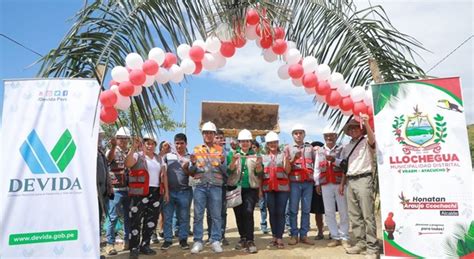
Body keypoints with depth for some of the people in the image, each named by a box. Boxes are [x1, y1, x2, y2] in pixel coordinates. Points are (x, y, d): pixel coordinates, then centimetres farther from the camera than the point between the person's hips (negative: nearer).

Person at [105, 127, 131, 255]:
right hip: (116, 189, -5)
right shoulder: (112, 151, -1)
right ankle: (110, 244, 4)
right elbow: (109, 158, -26)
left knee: (128, 217, 11)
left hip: (129, 189, 5)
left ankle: (127, 241, 21)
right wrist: (113, 146, -42)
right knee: (113, 217, -3)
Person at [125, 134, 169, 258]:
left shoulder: (158, 158, 15)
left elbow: (164, 175, 16)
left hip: (155, 192, 6)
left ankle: (144, 245, 24)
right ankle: (134, 248, 6)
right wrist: (133, 148, -32)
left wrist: (166, 191, 12)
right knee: (136, 220, -3)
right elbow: (127, 164, -23)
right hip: (140, 192, -6)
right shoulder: (137, 155, -2)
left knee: (151, 220, 10)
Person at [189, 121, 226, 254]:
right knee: (198, 215, 2)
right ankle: (198, 241, 12)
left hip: (216, 186, 0)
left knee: (216, 215, 4)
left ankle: (215, 241, 14)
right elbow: (191, 172, 8)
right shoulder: (196, 149, 9)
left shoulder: (220, 150, 9)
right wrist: (193, 163, -11)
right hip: (200, 186, 0)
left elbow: (225, 171, 5)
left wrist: (222, 162, -14)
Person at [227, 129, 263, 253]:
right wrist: (234, 161, -23)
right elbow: (229, 171, -4)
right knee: (239, 214, 7)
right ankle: (243, 238, 22)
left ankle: (250, 241, -13)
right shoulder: (232, 154, 6)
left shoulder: (255, 155, 7)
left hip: (251, 189, -2)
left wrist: (258, 165, -21)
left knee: (248, 212, -17)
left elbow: (259, 173, 0)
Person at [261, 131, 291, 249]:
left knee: (280, 212, -4)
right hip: (268, 188, 2)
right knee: (272, 212, 6)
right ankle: (274, 236, 16)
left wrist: (286, 158, -13)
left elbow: (288, 171, -2)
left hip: (282, 187, -2)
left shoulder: (283, 155, 7)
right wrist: (260, 188, 5)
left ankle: (280, 238, 1)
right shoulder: (263, 157, 13)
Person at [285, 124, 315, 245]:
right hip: (294, 182, -1)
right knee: (293, 209, 0)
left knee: (306, 209, 3)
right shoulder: (288, 148, 10)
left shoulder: (310, 148, 15)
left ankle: (304, 235, 10)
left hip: (308, 182, 2)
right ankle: (294, 235, 7)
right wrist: (294, 158, -12)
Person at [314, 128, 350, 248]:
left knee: (343, 212, 2)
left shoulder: (341, 150, 3)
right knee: (329, 212, 4)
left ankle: (344, 238, 12)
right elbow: (317, 168, 12)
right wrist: (317, 184, 8)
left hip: (339, 184, -3)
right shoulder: (320, 151, 12)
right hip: (325, 185, 3)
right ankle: (335, 237, 14)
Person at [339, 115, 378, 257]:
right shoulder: (346, 147, 20)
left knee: (367, 215, -7)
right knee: (354, 215, 9)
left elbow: (372, 140, -23)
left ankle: (371, 247, -1)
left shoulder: (366, 141, 1)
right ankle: (360, 243, 18)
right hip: (350, 181, 7)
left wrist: (366, 123, -39)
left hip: (363, 179, -7)